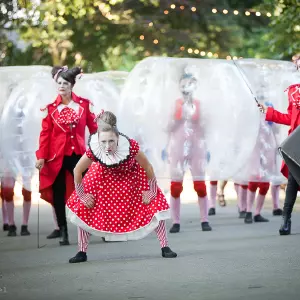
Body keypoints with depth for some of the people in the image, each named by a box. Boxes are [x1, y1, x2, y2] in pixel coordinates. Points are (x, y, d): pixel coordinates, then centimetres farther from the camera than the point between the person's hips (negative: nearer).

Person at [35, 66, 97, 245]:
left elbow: (93, 128, 3)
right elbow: (45, 133, -1)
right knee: (58, 193, 6)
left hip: (78, 154, -1)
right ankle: (63, 230, 16)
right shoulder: (51, 108, 2)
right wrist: (41, 156, -8)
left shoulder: (84, 104, 2)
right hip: (57, 156, 1)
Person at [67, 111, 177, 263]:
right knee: (83, 207, -7)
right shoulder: (93, 150, -36)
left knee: (155, 203, -9)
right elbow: (77, 170, -18)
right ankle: (82, 252, 7)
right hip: (104, 177, 1)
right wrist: (81, 195, -9)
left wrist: (151, 191, -12)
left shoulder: (130, 146, -40)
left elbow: (148, 167, -22)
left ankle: (165, 248, 5)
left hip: (132, 176, -1)